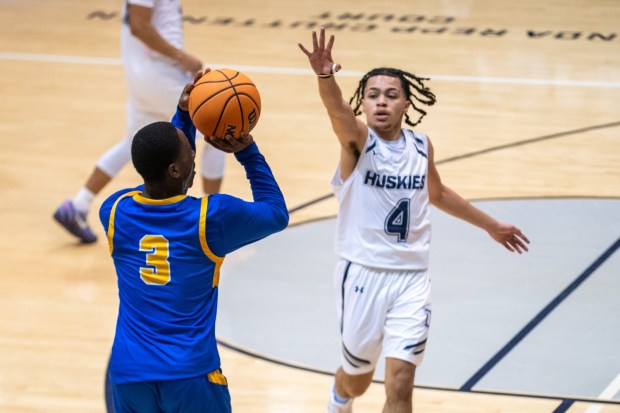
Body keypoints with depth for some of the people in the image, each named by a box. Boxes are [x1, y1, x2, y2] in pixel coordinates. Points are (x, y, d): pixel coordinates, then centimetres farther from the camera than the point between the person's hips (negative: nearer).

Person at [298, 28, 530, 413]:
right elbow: (338, 109, -36)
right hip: (363, 275, -2)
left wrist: (491, 225, 32)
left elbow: (437, 193, 23)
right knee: (357, 377, 16)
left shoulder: (421, 146, 2)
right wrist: (326, 77, -58)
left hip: (412, 278, 2)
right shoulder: (357, 139, -11)